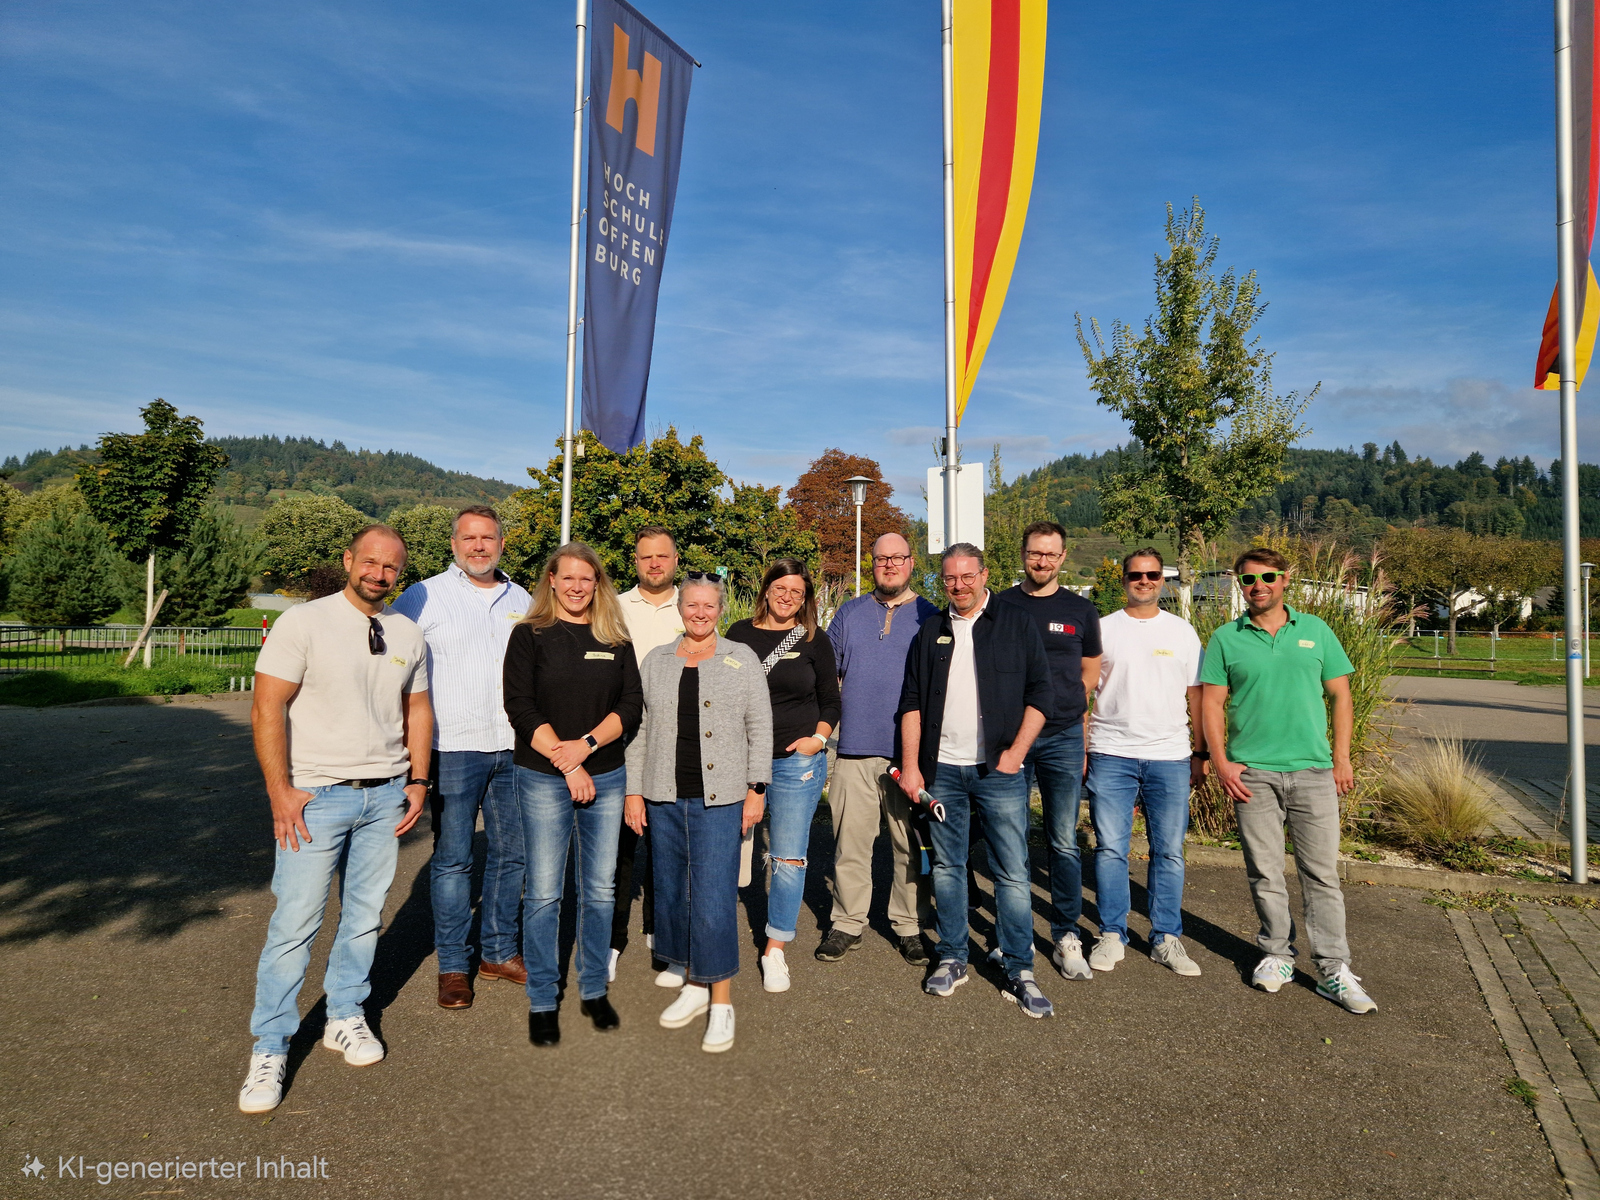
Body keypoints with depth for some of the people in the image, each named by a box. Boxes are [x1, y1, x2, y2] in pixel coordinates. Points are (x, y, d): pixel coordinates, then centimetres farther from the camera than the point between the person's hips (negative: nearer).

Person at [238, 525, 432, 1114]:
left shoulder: (408, 635, 8)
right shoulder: (303, 623, -7)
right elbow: (266, 708, -10)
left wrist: (417, 781, 9)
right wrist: (280, 791, -14)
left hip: (386, 795, 4)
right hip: (316, 795, -4)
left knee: (365, 915, 12)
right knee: (295, 922, -1)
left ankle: (345, 1016, 31)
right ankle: (270, 1048, 15)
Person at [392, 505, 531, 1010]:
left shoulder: (520, 599, 12)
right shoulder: (423, 597, -1)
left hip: (513, 747, 4)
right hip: (453, 747, -4)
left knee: (510, 853, 12)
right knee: (452, 859, 3)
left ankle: (500, 952, 27)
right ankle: (453, 966, 17)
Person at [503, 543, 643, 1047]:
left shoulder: (616, 640, 8)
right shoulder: (530, 635, 0)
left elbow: (632, 705, 2)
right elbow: (520, 707, -7)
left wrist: (586, 745, -13)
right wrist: (565, 763, -13)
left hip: (606, 777, 3)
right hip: (544, 779, -3)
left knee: (600, 889, 10)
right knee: (543, 892, 2)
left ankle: (594, 990, 26)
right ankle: (543, 1001, 18)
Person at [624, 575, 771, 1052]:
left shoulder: (742, 659, 3)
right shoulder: (656, 661, 11)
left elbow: (760, 728, 2)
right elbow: (639, 729, 11)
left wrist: (756, 789, -3)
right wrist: (633, 790, 6)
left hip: (719, 799, -4)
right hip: (664, 798, 4)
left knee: (714, 899, -6)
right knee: (673, 893, 11)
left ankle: (721, 1002, 7)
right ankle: (694, 985, 27)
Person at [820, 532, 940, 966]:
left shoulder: (929, 617, 7)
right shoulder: (849, 613, 11)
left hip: (911, 751, -1)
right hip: (855, 750, 1)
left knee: (912, 846, 6)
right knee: (850, 843, 4)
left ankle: (910, 926, 20)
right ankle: (847, 923, 19)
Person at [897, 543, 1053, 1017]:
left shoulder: (1016, 624, 3)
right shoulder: (931, 633, 11)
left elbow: (1039, 692, 1)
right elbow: (912, 702, 10)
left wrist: (1016, 752, -9)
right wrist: (911, 765, 2)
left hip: (999, 769, -3)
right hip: (942, 769, 3)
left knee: (1012, 872, -1)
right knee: (946, 867, 10)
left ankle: (1020, 972, 10)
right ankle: (952, 959, 23)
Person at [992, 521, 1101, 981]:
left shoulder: (1080, 610, 8)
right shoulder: (1000, 606, 5)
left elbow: (1090, 671, 18)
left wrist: (1065, 708, 9)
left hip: (1062, 738, 0)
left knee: (1064, 841, 1)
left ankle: (1066, 936, 13)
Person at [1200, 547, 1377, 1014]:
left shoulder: (1315, 631, 8)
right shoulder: (1225, 639, 4)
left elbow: (1340, 696, 9)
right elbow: (1212, 703, 3)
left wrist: (1342, 758, 3)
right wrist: (1220, 762, -6)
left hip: (1313, 770, 1)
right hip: (1252, 774, 0)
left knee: (1321, 871, 3)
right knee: (1264, 871, 7)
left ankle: (1333, 970, 10)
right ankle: (1277, 954, 23)